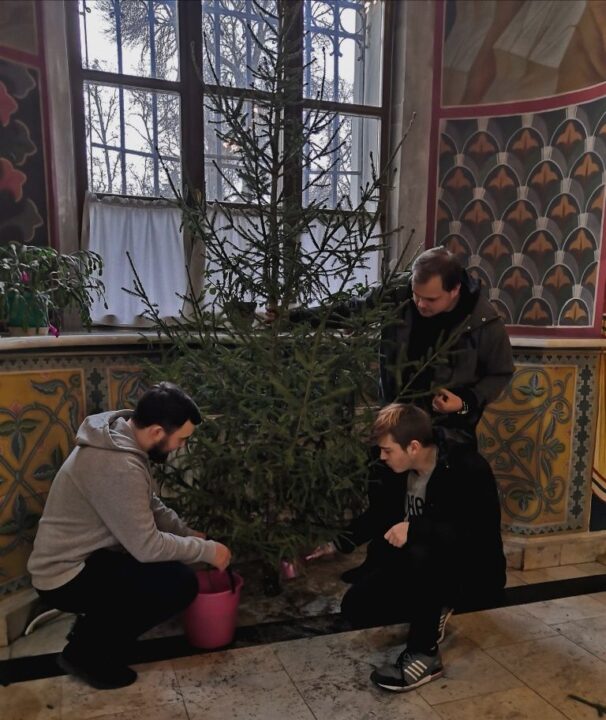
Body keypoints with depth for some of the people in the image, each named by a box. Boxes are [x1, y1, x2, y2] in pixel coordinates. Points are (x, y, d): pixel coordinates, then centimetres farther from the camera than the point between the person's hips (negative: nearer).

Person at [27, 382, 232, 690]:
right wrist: (206, 550, -14)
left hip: (77, 558, 10)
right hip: (67, 576, -10)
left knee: (171, 558, 14)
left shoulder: (119, 438, 0)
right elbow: (147, 546, -26)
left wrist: (189, 534, 5)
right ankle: (87, 652, -1)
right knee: (181, 583, -17)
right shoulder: (118, 466, -31)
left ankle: (93, 625, 19)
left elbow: (150, 506, 12)